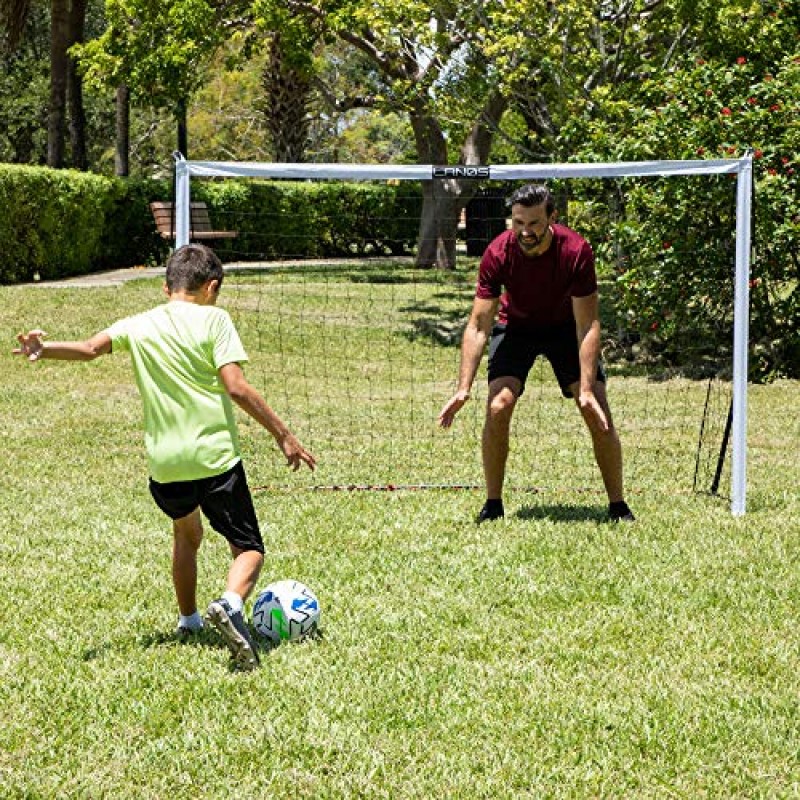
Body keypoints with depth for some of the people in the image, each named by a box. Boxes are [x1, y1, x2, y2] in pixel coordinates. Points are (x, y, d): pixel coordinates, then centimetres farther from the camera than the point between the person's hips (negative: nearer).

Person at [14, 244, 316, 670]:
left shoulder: (139, 326, 7)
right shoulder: (213, 319, -3)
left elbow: (91, 347, -12)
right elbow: (236, 387, -12)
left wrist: (45, 350, -9)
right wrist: (283, 434, -8)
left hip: (165, 463, 4)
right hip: (216, 457, -4)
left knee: (186, 533, 33)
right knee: (248, 550, 3)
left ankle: (188, 621, 40)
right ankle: (230, 605, -28)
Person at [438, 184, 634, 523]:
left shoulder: (576, 251, -31)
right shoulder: (498, 253, -28)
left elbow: (588, 325, -28)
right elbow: (478, 326, -24)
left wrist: (587, 390, -35)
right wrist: (463, 388, -33)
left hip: (567, 326, 0)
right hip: (516, 326, 1)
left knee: (598, 412, -13)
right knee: (497, 408, -18)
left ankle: (618, 506, 1)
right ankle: (493, 505, -3)